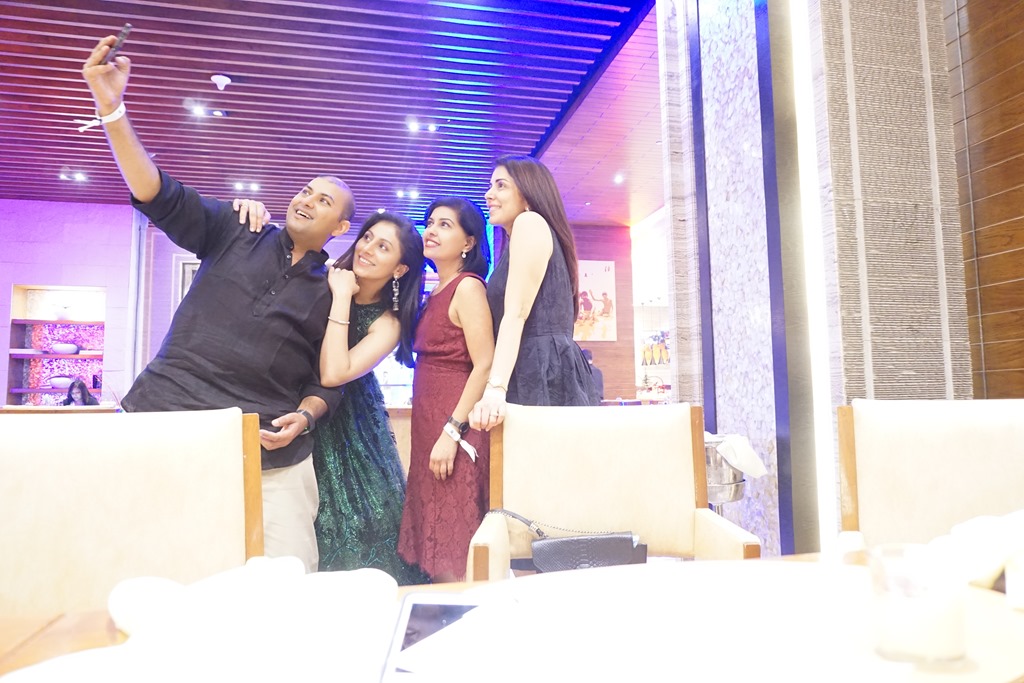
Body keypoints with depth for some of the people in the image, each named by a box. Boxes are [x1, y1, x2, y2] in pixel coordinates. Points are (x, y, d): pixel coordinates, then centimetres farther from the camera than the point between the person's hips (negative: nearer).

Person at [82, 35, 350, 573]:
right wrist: (111, 107, -13)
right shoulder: (236, 233, 9)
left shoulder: (335, 291, 10)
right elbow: (159, 196, -3)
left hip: (272, 451, 1)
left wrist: (304, 417, -9)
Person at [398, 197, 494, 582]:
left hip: (453, 427, -9)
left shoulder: (468, 287, -9)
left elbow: (484, 366, -17)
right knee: (433, 544, 14)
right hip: (429, 426, 9)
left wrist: (452, 433, -20)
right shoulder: (436, 294, 16)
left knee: (452, 557, -3)